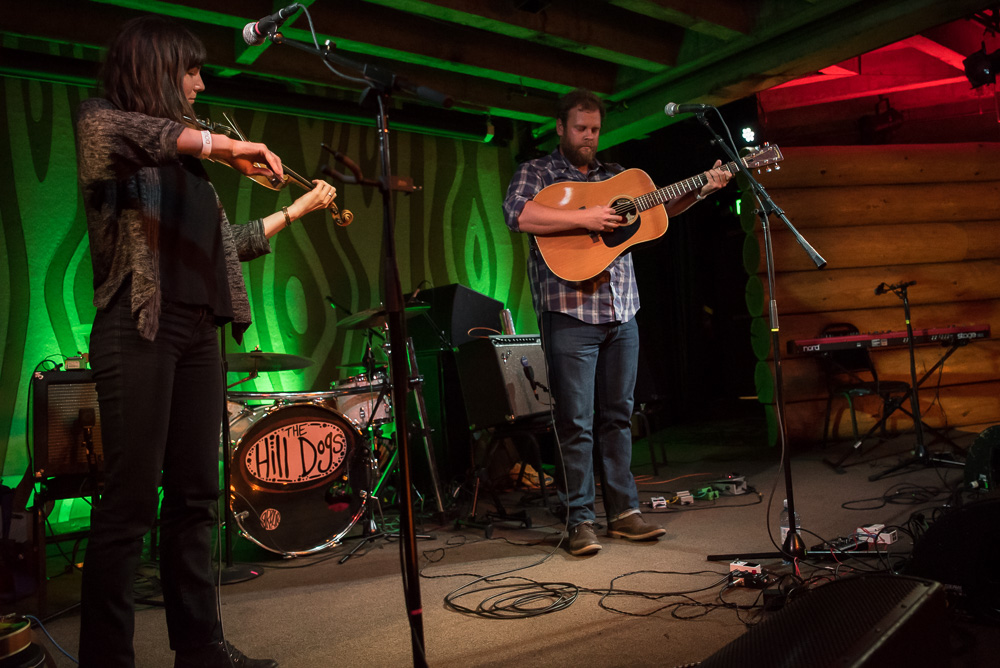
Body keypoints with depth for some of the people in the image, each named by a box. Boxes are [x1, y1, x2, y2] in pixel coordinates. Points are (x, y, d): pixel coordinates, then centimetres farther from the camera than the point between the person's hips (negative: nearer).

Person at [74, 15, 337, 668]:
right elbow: (105, 129, -23)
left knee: (196, 495, 8)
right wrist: (222, 144, -25)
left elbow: (225, 244, 24)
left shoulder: (187, 159, 22)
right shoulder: (100, 121, 4)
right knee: (131, 501, -6)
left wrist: (298, 208, 29)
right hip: (137, 326, -7)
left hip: (199, 330, 7)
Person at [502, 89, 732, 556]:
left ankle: (623, 511, 19)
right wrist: (584, 218, -18)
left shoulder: (616, 176, 21)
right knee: (576, 422, -3)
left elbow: (658, 208, 19)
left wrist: (701, 190, 3)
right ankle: (580, 521, 7)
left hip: (621, 312, 6)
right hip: (569, 311, -5)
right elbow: (517, 214, -14)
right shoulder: (536, 173, 5)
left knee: (617, 415, 10)